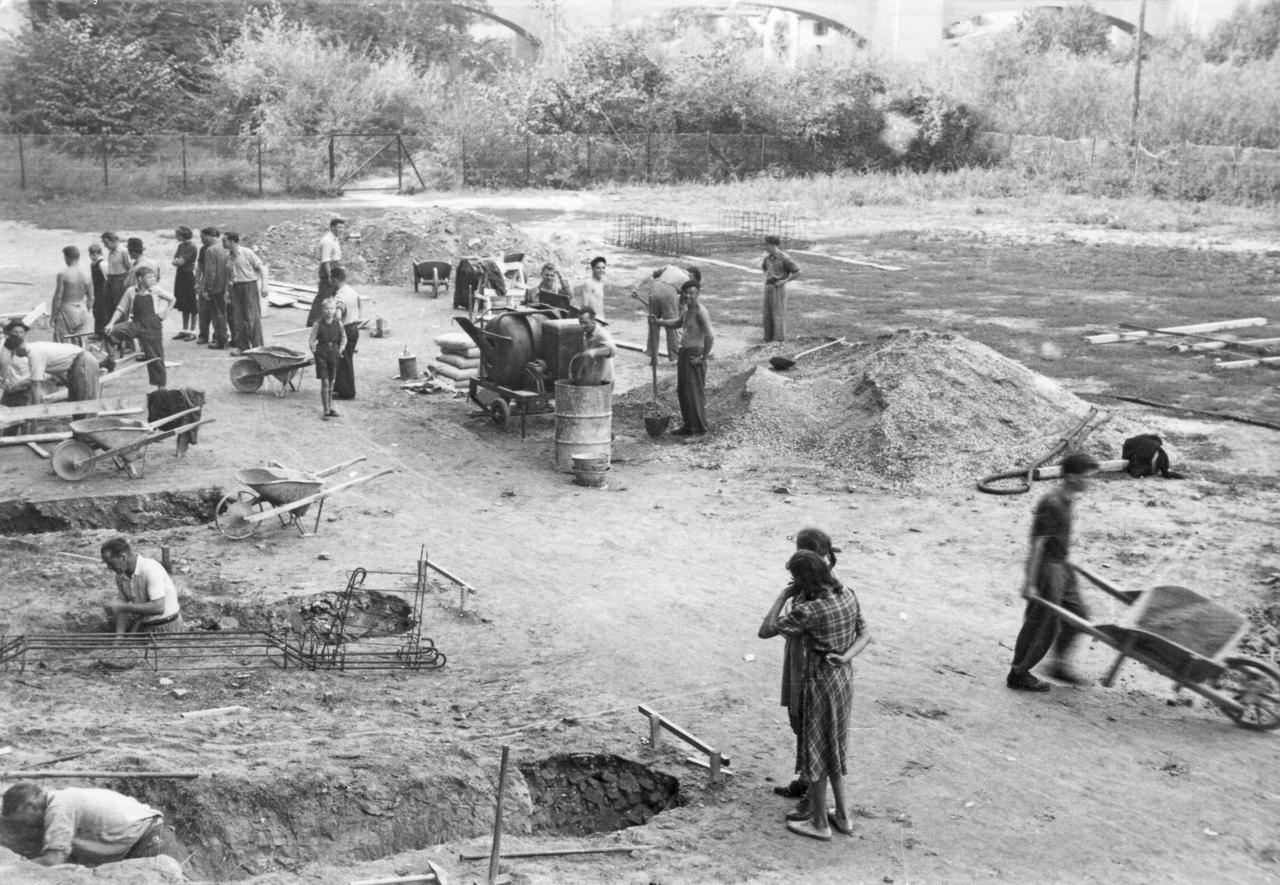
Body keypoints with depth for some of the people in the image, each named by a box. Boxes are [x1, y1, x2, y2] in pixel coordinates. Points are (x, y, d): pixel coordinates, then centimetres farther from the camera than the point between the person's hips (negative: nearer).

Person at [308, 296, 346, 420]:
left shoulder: (338, 324, -1)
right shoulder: (318, 324, -9)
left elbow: (344, 339, 11)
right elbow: (312, 339, -3)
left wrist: (340, 350, 3)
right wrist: (314, 351, -7)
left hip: (334, 354, 3)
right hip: (321, 354, -3)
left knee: (331, 382, 12)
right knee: (325, 382, -7)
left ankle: (330, 408, 22)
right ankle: (325, 411, -6)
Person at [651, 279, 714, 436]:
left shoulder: (700, 312, -18)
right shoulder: (685, 310, 12)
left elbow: (710, 337, -25)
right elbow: (678, 323, 34)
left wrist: (704, 357, -19)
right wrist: (658, 322, 25)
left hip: (694, 355, -10)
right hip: (683, 353, 10)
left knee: (695, 392, -4)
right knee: (682, 392, 15)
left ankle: (699, 428, 3)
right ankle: (688, 426, 26)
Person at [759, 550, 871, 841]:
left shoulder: (808, 611, -27)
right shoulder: (848, 596, -4)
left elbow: (765, 631, -19)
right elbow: (864, 635, 1)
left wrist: (784, 596, -12)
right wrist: (845, 658, -14)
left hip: (819, 684, -8)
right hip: (843, 678, 8)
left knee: (816, 753, 8)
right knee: (832, 748, 22)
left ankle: (819, 823, 22)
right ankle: (841, 815, 33)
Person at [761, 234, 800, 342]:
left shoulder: (784, 258, -13)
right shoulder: (768, 258, 8)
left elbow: (798, 272, -10)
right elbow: (763, 267, 33)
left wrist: (784, 281, -15)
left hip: (778, 288, -7)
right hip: (768, 288, 7)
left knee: (778, 314, -7)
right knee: (768, 314, 7)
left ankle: (779, 340, -4)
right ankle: (769, 338, 14)